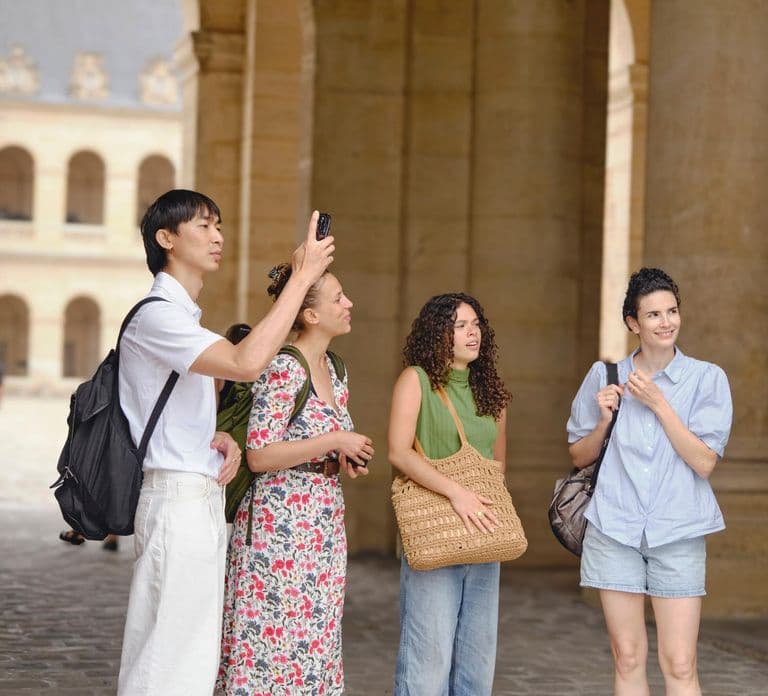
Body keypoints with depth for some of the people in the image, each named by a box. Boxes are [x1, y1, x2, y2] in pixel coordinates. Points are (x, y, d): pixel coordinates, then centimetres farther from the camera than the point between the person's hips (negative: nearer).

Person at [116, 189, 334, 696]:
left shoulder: (182, 316, 19)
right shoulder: (157, 315, -13)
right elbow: (246, 363, -28)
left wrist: (219, 439, 2)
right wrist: (302, 277, -24)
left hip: (203, 500, 10)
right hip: (178, 501, -10)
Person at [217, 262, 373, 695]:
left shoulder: (334, 371, 12)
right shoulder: (284, 369, -14)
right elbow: (259, 456, -20)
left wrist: (347, 462, 4)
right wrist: (335, 441, -17)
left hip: (324, 526, 9)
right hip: (281, 525, -8)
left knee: (313, 643, 10)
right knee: (274, 641, -5)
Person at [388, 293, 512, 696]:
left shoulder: (490, 390, 13)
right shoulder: (416, 380, -3)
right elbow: (399, 452, -13)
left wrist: (487, 503, 4)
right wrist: (455, 492, -21)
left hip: (482, 536, 6)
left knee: (477, 653, 8)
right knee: (429, 654, -7)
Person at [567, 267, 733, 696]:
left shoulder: (707, 379, 0)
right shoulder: (605, 376, 6)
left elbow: (704, 462, -9)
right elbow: (580, 456, 14)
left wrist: (658, 403, -12)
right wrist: (605, 419, -5)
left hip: (679, 532, -2)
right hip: (614, 530, 2)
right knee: (628, 658, 6)